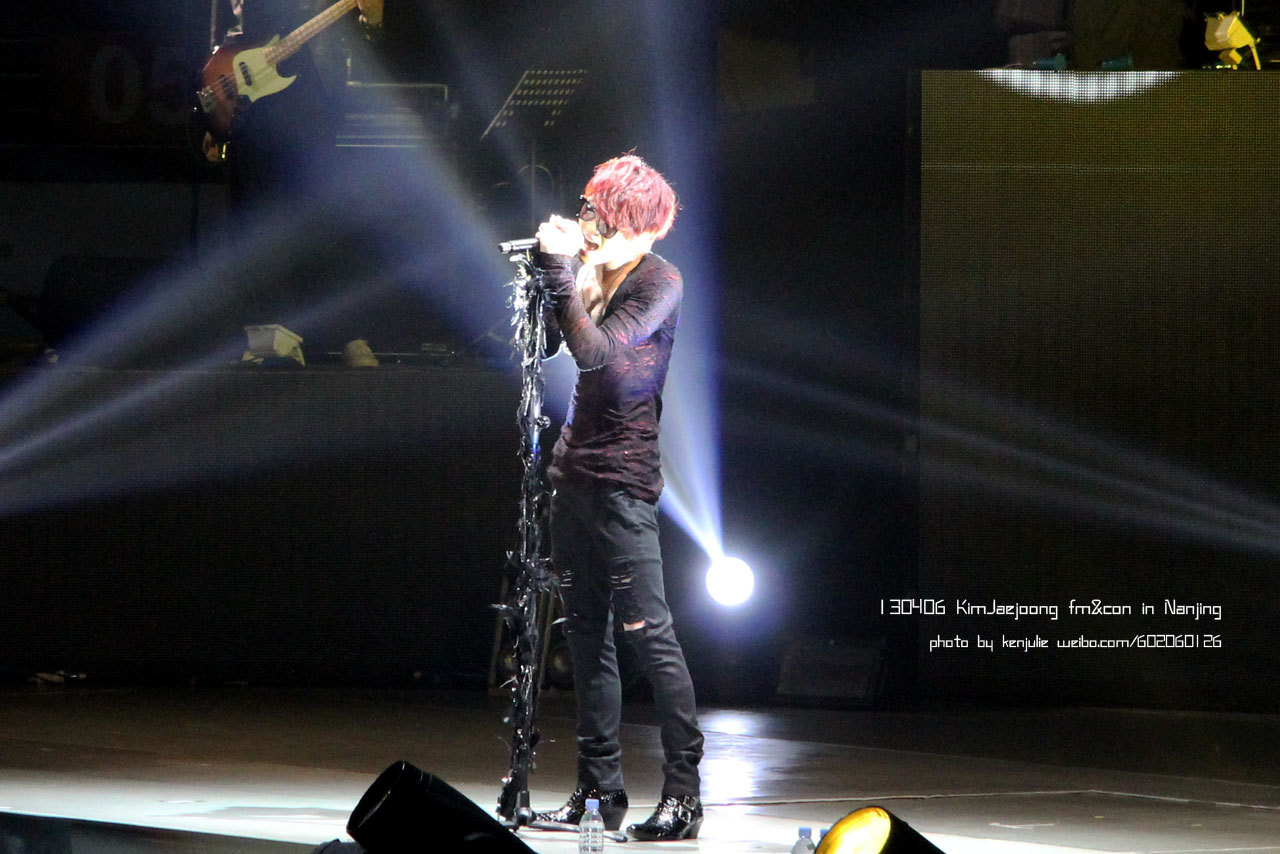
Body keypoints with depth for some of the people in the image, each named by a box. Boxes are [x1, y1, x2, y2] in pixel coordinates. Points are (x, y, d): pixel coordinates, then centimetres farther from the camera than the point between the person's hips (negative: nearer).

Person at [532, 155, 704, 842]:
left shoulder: (658, 282, -10)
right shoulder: (593, 270, 12)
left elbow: (596, 350, -21)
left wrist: (561, 271, -20)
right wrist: (551, 265, 2)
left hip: (621, 479, -8)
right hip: (575, 469, 8)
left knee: (646, 630, -10)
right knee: (586, 634, 9)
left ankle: (683, 792, -8)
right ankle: (600, 790, 13)